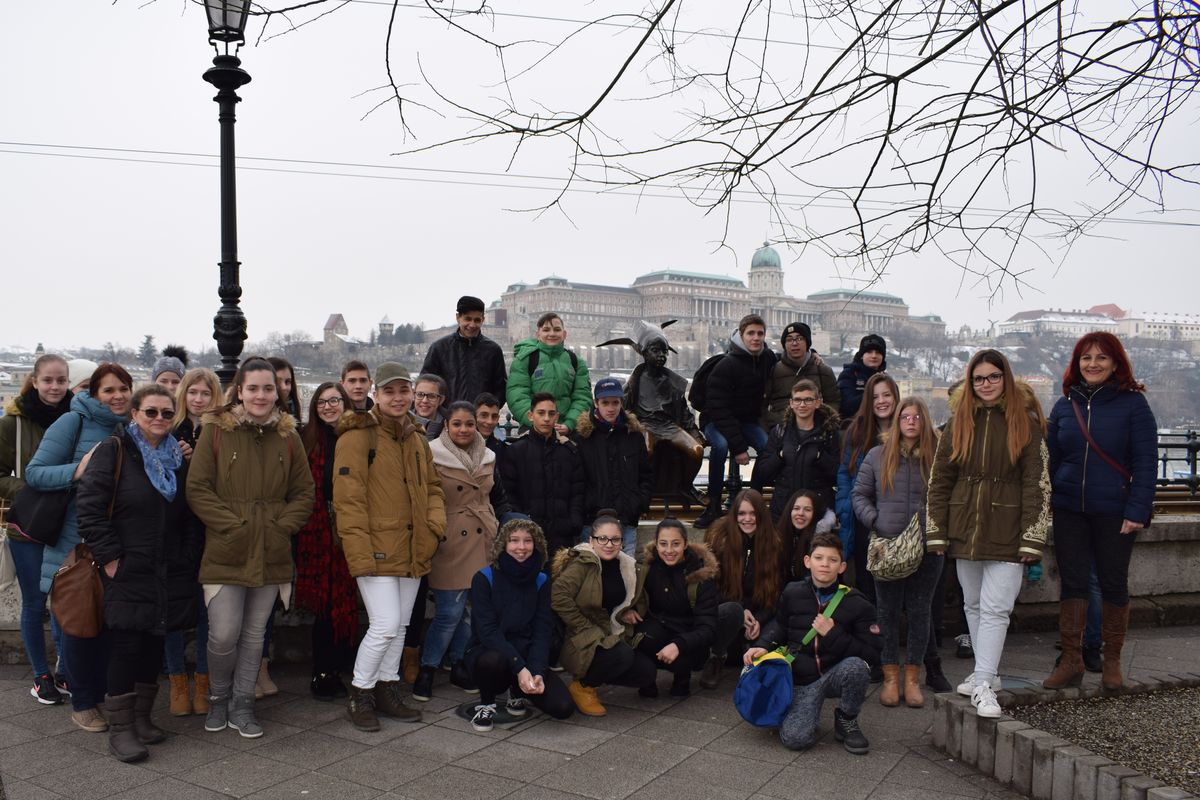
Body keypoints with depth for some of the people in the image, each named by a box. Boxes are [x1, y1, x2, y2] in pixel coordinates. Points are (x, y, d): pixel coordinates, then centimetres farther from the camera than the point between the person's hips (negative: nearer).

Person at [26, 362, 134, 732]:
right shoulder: (74, 422, -8)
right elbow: (34, 472, -10)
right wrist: (77, 470, -26)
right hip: (77, 543, -5)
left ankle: (104, 695, 26)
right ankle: (82, 704, 17)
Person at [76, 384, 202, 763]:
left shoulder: (178, 457, 11)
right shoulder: (113, 451, -5)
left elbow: (191, 517, 14)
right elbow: (88, 505, -11)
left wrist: (189, 558, 5)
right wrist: (109, 557, -14)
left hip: (170, 575, 5)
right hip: (127, 573, -5)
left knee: (153, 645, 11)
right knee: (125, 646, -3)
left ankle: (141, 717, 24)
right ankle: (120, 728, 7)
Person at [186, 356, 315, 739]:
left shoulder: (288, 436, 7)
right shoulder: (215, 431, -2)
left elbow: (304, 493, 10)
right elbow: (197, 489, -5)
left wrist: (282, 526, -4)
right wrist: (232, 525, -12)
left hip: (271, 555, 3)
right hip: (225, 553, -3)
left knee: (255, 632, 11)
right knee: (224, 634, -3)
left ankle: (241, 704, 27)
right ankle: (218, 698, 24)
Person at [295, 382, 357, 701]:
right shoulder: (307, 439, 3)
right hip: (318, 534, -1)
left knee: (346, 606, 4)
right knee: (327, 605, 0)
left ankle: (334, 672, 18)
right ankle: (321, 676, 14)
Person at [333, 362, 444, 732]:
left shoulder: (417, 438, 13)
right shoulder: (358, 437, -10)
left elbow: (432, 486, 21)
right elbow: (348, 498, -14)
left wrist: (436, 521, 2)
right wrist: (359, 553, -19)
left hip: (412, 550, 7)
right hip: (377, 549, -7)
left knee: (400, 625, 15)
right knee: (385, 625, -10)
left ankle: (387, 690, 30)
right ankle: (359, 696, 9)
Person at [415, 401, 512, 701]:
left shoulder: (487, 458, 11)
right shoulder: (433, 458, -7)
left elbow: (499, 499, 21)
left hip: (483, 542, 5)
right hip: (450, 544, -5)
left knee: (474, 607, 8)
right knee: (450, 611, -6)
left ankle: (459, 664, 25)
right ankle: (426, 670, 12)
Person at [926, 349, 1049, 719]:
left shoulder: (1026, 422, -2)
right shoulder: (959, 421, 7)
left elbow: (1038, 483, -4)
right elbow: (939, 478, 8)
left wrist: (1032, 538, -10)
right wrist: (936, 531, 4)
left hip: (1006, 532, -4)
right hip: (965, 529, 4)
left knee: (995, 609, -8)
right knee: (973, 605, 13)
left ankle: (984, 686, -6)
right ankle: (986, 672, 27)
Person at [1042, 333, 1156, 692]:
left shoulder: (1132, 402, -4)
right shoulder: (1064, 405, 6)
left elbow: (1145, 460, -7)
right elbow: (1051, 459, 9)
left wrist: (1138, 509, -15)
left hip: (1114, 511, -3)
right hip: (1069, 510, 3)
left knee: (1114, 583, 10)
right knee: (1072, 583, 6)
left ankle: (1112, 662, 24)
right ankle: (1071, 660, 14)